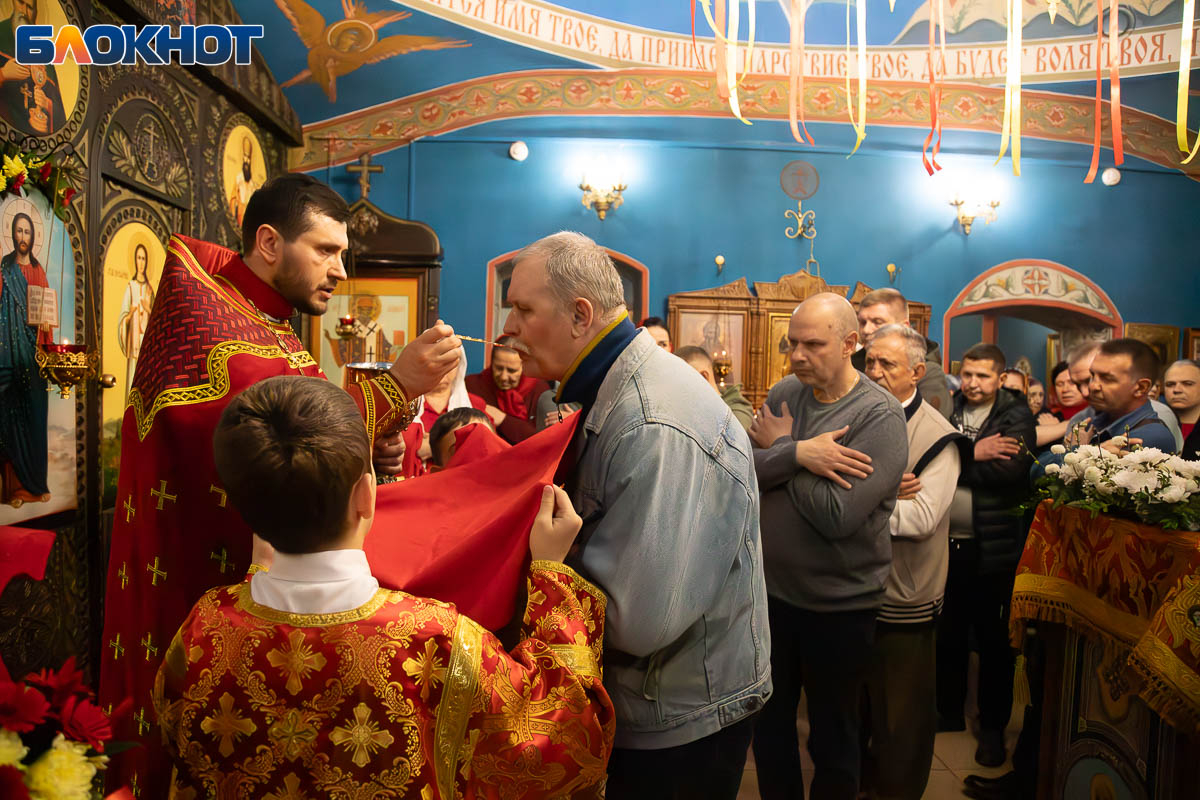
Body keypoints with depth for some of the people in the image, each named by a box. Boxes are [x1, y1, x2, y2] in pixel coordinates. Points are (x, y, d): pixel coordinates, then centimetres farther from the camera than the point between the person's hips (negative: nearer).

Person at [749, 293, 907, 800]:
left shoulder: (880, 416, -17)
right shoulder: (783, 394, -1)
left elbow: (836, 515, -26)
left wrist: (778, 448, -15)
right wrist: (797, 453, -26)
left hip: (840, 605, -4)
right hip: (772, 590, 5)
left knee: (832, 738, 17)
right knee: (768, 724, 22)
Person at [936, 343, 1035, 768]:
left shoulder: (1016, 417, -5)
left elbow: (1012, 469, -21)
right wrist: (972, 454, -20)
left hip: (992, 548, -3)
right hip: (945, 542, 3)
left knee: (993, 638, 10)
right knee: (948, 633, 16)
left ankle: (993, 727, 25)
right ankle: (949, 713, 33)